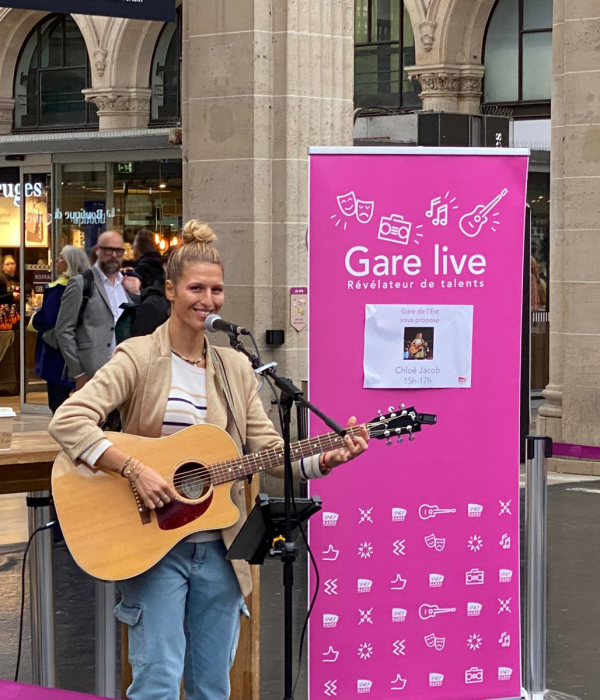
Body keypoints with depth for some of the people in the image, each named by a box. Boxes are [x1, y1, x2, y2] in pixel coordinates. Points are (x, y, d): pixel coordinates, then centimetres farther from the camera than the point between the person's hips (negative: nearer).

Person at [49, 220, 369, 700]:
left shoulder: (236, 367, 9)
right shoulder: (139, 358, -7)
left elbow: (269, 449, 6)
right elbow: (68, 421, -18)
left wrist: (323, 461, -12)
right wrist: (135, 469, -27)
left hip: (218, 548, 5)